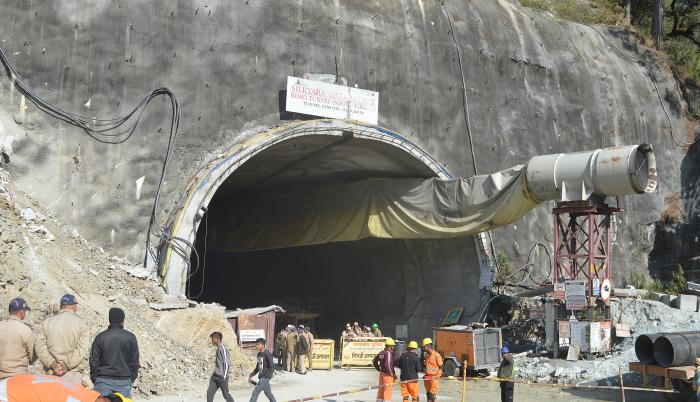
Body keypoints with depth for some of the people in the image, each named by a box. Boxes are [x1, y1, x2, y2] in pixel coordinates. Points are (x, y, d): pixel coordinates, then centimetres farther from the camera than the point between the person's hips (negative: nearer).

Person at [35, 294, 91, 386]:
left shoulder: (46, 322, 10)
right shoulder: (81, 323, 0)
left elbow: (40, 347, 2)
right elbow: (81, 349, -9)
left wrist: (53, 364, -5)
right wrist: (66, 365, -9)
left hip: (52, 372, 3)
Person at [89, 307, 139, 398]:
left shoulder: (100, 337, 1)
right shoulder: (130, 337, 0)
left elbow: (93, 361, 3)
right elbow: (135, 362, 3)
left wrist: (94, 378, 11)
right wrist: (132, 379, 13)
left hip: (104, 380, 0)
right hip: (124, 381, 0)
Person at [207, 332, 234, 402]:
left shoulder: (222, 349, -16)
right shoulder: (218, 348, 12)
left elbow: (226, 363, -19)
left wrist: (224, 376, -19)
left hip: (221, 377, -9)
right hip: (215, 375, 9)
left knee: (226, 394, 2)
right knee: (210, 392, 2)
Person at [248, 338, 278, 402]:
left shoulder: (267, 354, -15)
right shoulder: (259, 354, 11)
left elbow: (271, 367, -17)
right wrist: (251, 375, 17)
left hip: (265, 377, -9)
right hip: (261, 377, 9)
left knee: (255, 392, -12)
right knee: (268, 393, 16)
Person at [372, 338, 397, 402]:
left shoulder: (381, 353, 9)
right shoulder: (389, 353, -17)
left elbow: (374, 361, 19)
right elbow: (387, 364, -27)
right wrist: (391, 372, -15)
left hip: (381, 373, 8)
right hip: (387, 375, -8)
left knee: (380, 391, 15)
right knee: (387, 391, -3)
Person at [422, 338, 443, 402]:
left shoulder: (436, 355, -10)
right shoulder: (426, 355, 12)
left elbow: (441, 367, -8)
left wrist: (437, 376, -16)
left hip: (434, 378, -7)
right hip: (427, 377, 8)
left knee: (432, 394, -10)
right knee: (428, 394, 11)